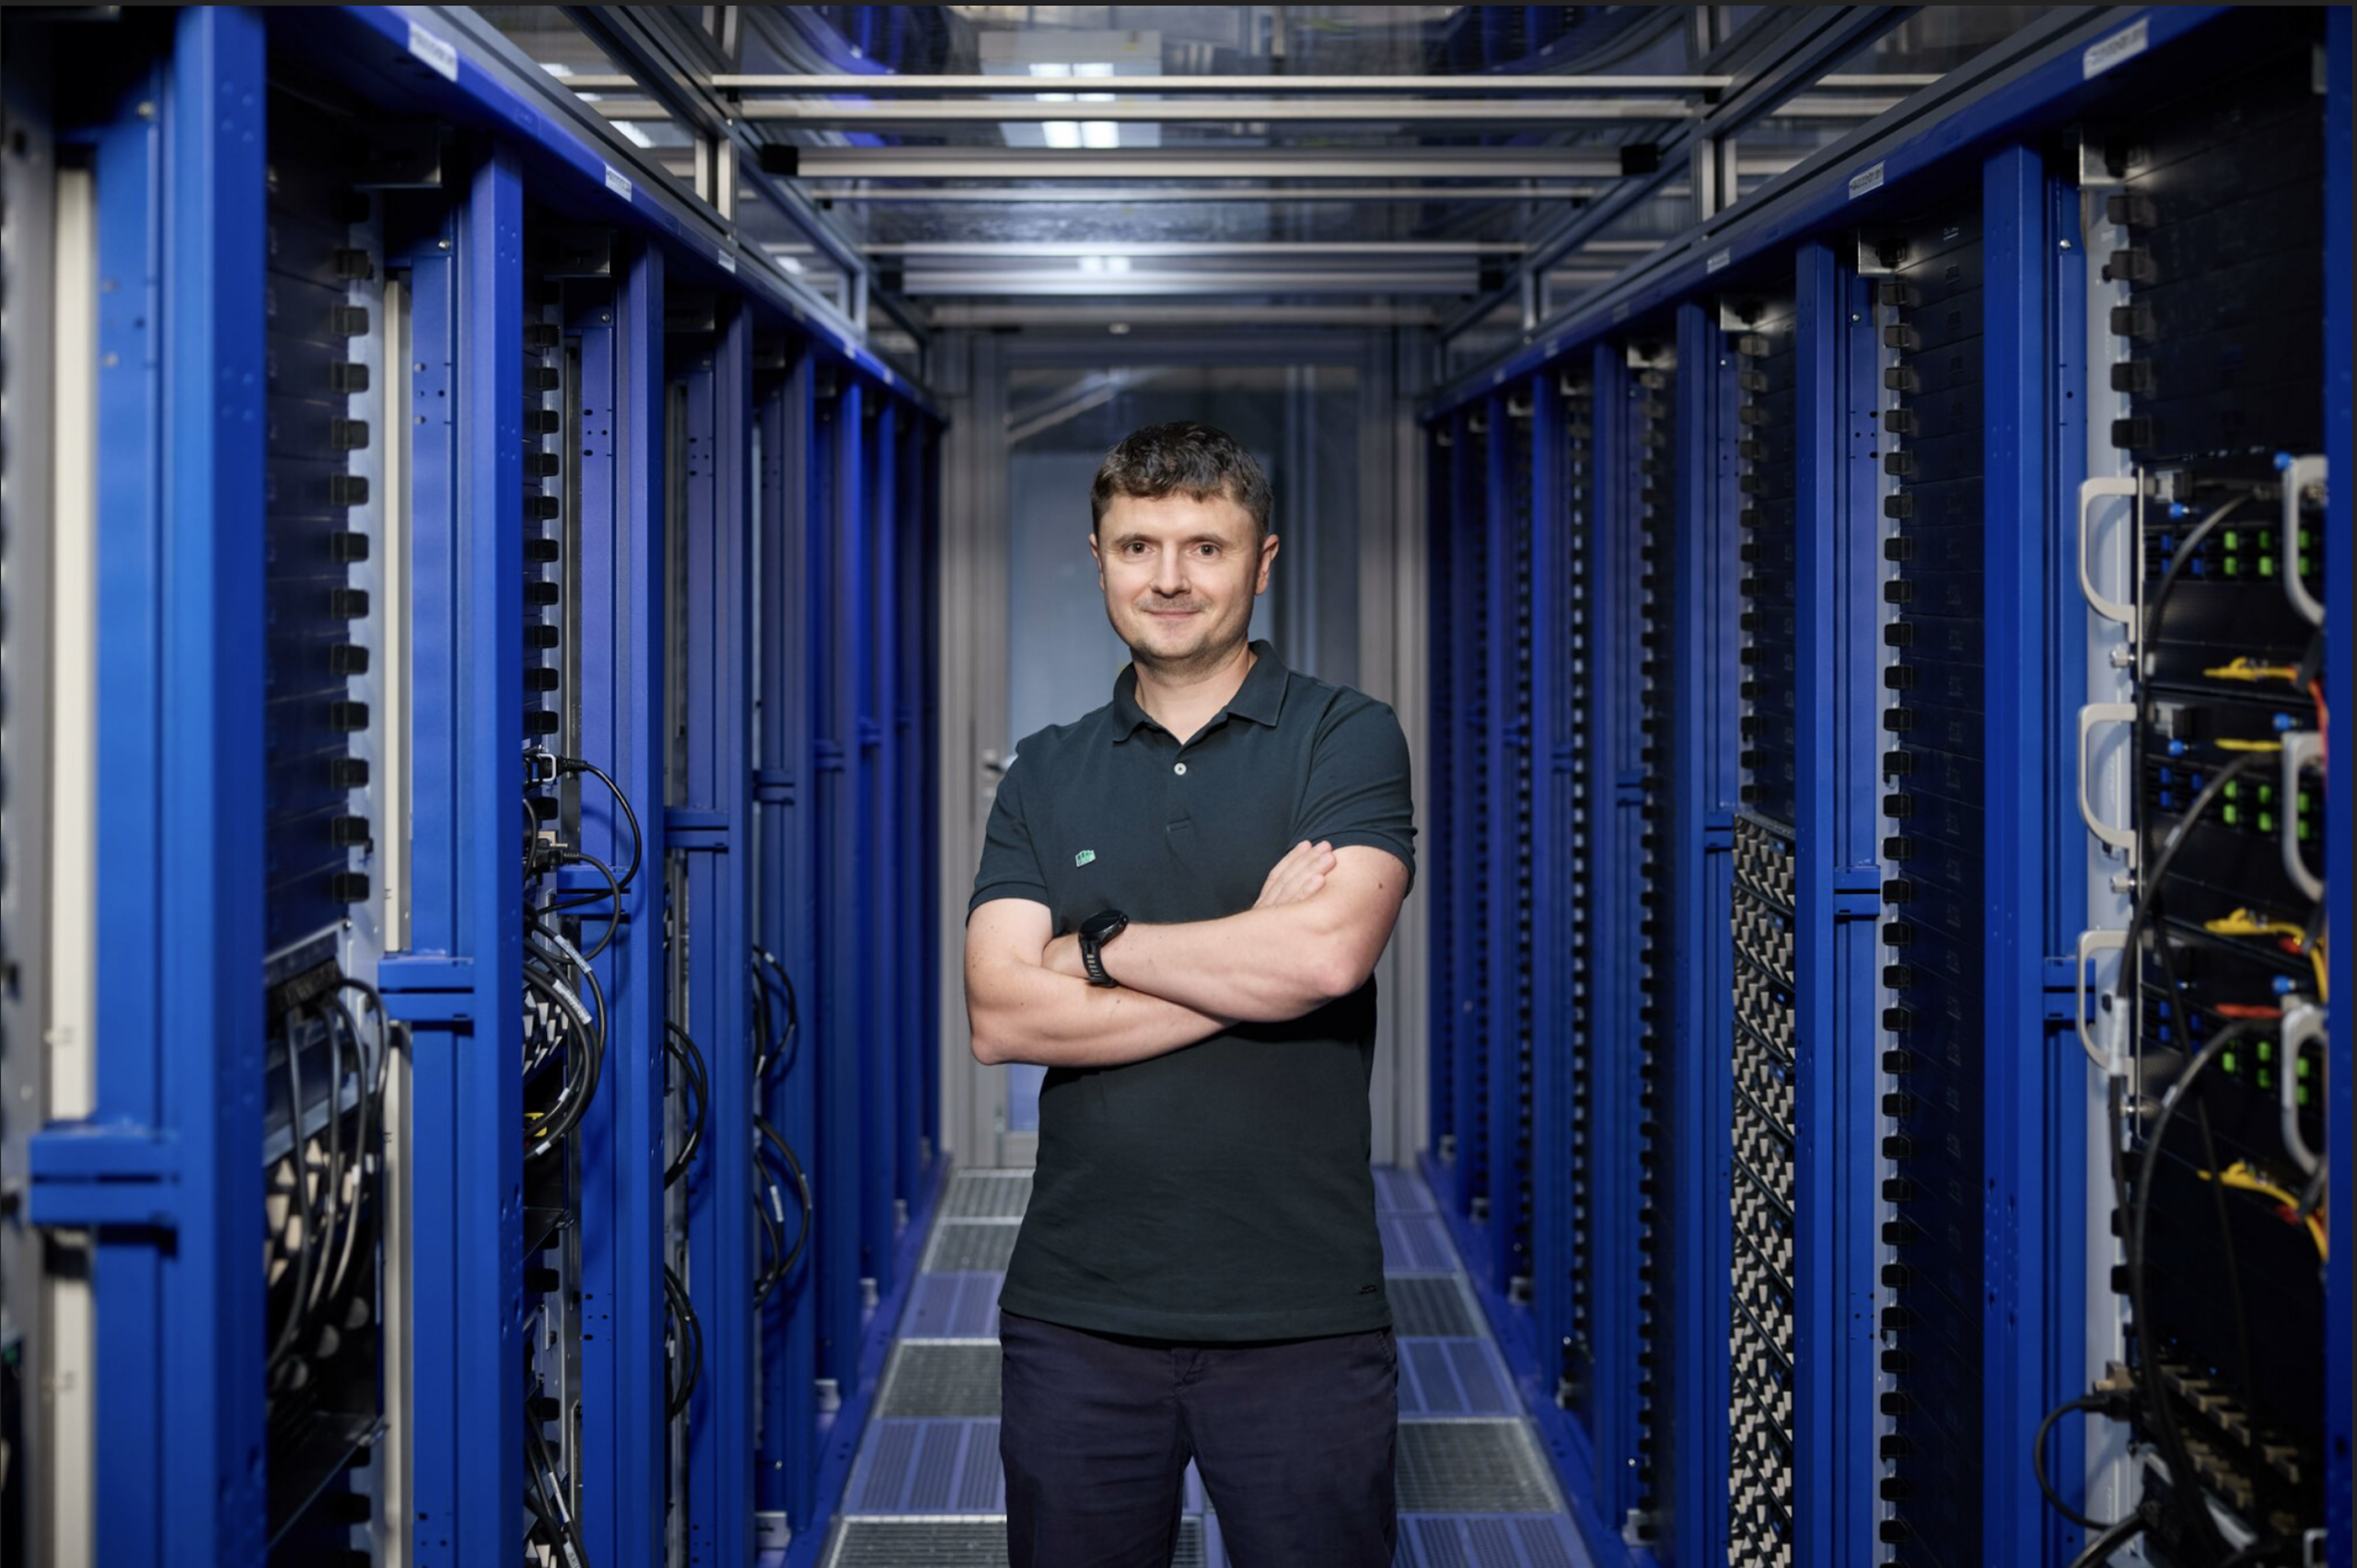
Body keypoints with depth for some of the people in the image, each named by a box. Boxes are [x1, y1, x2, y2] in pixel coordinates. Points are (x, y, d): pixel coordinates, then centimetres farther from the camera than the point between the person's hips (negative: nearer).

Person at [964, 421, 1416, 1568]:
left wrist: (1097, 946, -6)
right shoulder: (1046, 774, 9)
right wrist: (1249, 966, -11)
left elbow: (1327, 955, -17)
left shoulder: (1347, 738, 1)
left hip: (1301, 1312, -2)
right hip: (1076, 1305, 3)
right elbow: (1000, 1017, -5)